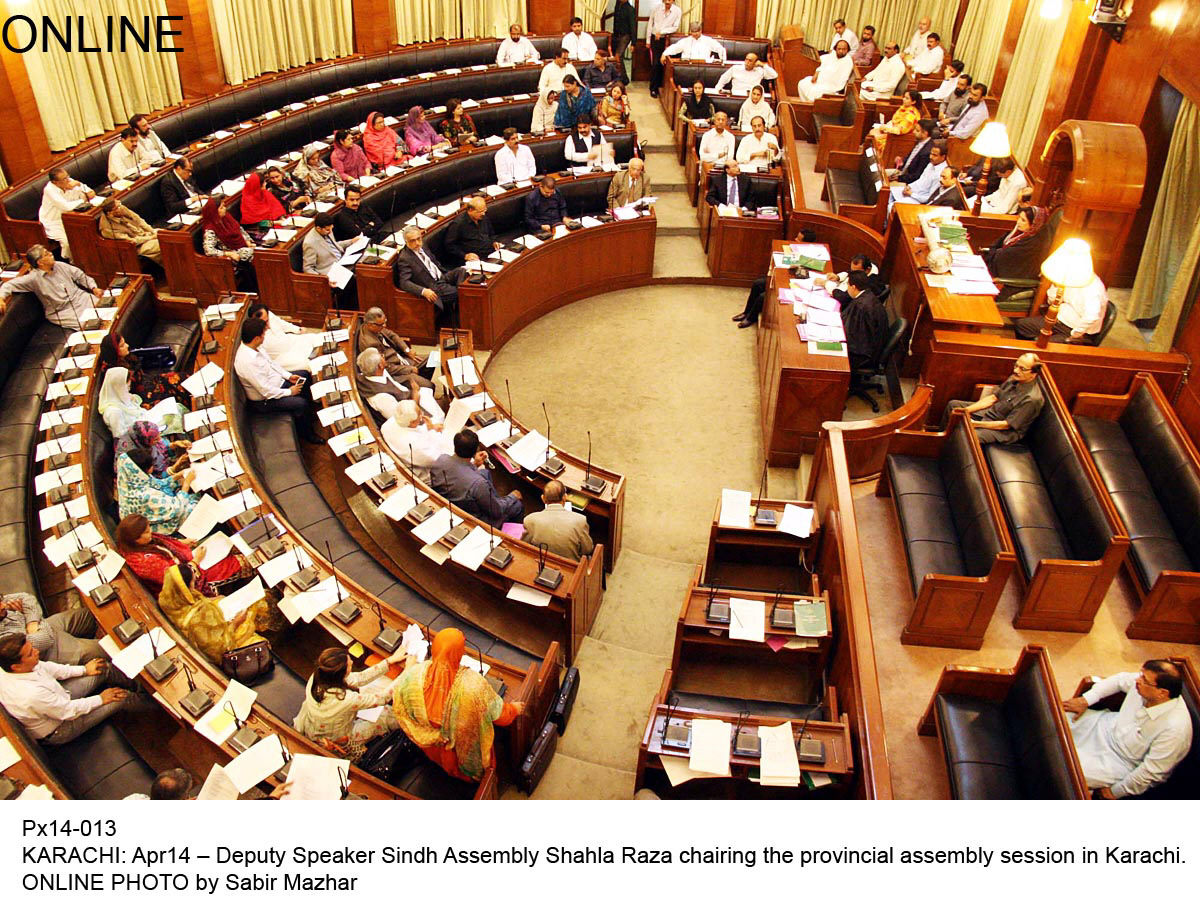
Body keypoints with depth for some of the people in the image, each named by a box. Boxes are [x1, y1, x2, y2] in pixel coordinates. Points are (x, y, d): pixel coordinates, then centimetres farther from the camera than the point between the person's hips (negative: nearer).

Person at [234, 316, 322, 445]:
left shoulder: (253, 347, -11)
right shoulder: (246, 362, -37)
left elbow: (270, 363, 9)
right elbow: (266, 391, -31)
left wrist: (288, 375, 1)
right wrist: (289, 392, -19)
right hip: (264, 401, -10)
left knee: (305, 375, 15)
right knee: (301, 404, -22)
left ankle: (309, 414, 31)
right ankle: (306, 434, 6)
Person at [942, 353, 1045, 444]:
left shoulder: (1032, 399, -27)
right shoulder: (1014, 379, -4)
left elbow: (1007, 424, -24)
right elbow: (992, 398, 3)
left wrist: (975, 423, -25)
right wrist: (967, 410, -9)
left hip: (1006, 430, -9)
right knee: (953, 404, 10)